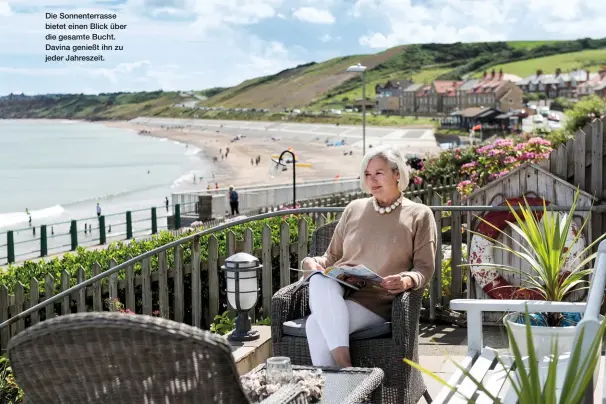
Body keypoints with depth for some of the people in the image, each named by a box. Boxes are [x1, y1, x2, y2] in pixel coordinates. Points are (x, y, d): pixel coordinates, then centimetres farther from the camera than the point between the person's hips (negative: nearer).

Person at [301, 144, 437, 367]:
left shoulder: (419, 215, 10)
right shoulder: (354, 209, 20)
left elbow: (424, 268, 6)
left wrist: (408, 280, -18)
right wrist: (315, 262, 0)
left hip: (376, 301, -3)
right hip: (338, 291, 4)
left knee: (317, 324, -33)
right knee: (319, 279, -38)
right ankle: (343, 362, -46)